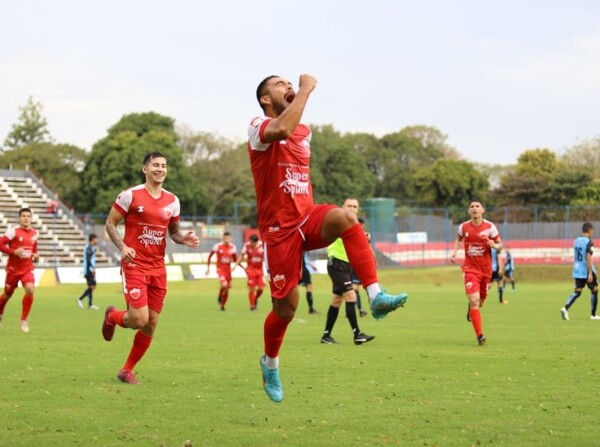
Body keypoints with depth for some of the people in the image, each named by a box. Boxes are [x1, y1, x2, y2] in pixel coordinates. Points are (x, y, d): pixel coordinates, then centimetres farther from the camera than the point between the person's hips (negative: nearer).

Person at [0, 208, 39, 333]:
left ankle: (24, 320, -9)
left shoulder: (34, 233, 4)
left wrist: (35, 255, 2)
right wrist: (13, 252, -26)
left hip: (27, 268, 3)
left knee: (30, 289, -21)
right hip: (13, 268, -3)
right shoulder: (13, 231, -13)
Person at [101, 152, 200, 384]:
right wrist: (123, 247, -17)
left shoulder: (172, 200, 9)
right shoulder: (130, 195, -6)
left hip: (158, 268, 5)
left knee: (151, 324, 4)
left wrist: (184, 238, -4)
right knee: (140, 319, -16)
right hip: (134, 265, -5)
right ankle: (112, 316, 20)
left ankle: (127, 370, 19)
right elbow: (110, 223, -1)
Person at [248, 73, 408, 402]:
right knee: (285, 308, 0)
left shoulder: (304, 131, 16)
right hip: (279, 227, -4)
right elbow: (282, 130, -33)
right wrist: (307, 89, -24)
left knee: (343, 217, -31)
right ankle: (270, 363, 30)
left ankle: (376, 296, -39)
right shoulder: (258, 127, -7)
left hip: (307, 217, 4)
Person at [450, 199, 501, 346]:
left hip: (486, 269, 1)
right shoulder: (463, 227, -3)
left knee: (481, 300, 15)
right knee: (474, 300, -17)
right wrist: (454, 252, 1)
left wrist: (494, 245, -22)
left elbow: (500, 244, 1)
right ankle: (480, 335, -15)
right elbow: (459, 239, 19)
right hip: (470, 269, -1)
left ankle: (471, 309, 55)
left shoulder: (490, 227, -7)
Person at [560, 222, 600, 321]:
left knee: (577, 292, 4)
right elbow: (588, 258, -21)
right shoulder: (588, 242, -14)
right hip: (587, 271, -6)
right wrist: (590, 273, -21)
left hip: (577, 271, 6)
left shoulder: (576, 241, 10)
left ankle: (565, 308, -19)